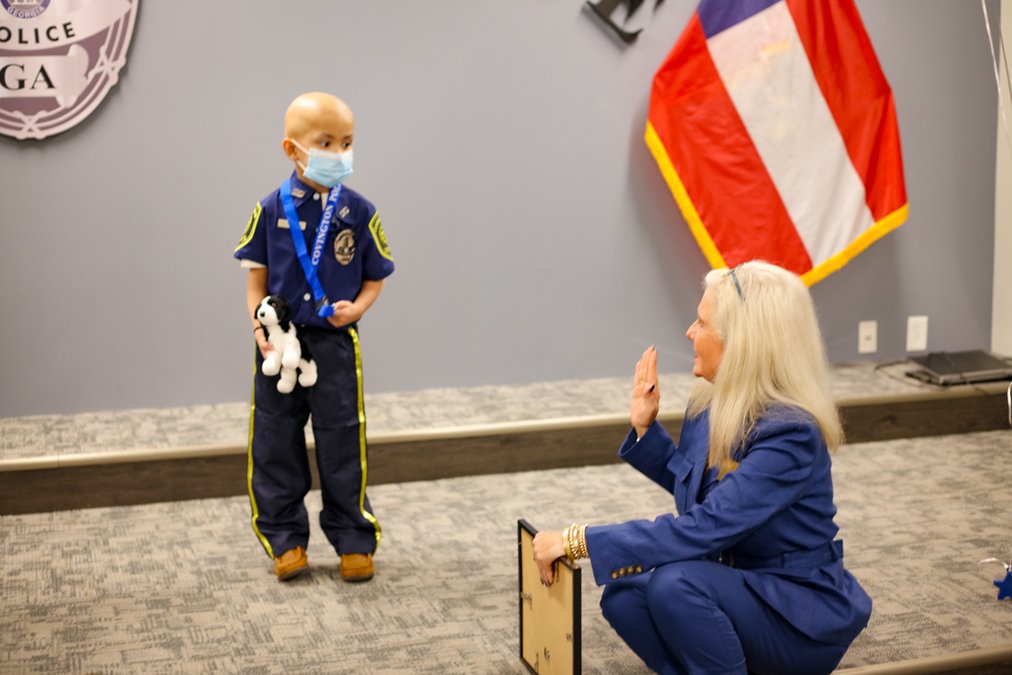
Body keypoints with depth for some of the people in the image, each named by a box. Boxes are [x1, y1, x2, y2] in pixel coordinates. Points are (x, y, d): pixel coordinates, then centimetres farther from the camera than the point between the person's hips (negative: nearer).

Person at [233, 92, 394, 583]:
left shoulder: (359, 212, -4)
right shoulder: (271, 210, -3)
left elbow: (375, 278, 4)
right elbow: (257, 277, 3)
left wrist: (356, 308, -14)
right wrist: (259, 326, -11)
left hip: (335, 342, -1)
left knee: (342, 445, 5)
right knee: (276, 445, 8)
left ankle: (353, 541, 19)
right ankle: (285, 539, 23)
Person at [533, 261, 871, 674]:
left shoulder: (791, 435, -26)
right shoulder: (711, 406, -1)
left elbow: (703, 530, -33)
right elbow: (690, 487, 18)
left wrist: (579, 541, -31)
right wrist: (644, 427, 3)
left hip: (806, 618, -8)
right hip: (743, 589, 8)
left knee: (676, 583, -30)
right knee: (623, 596, -12)